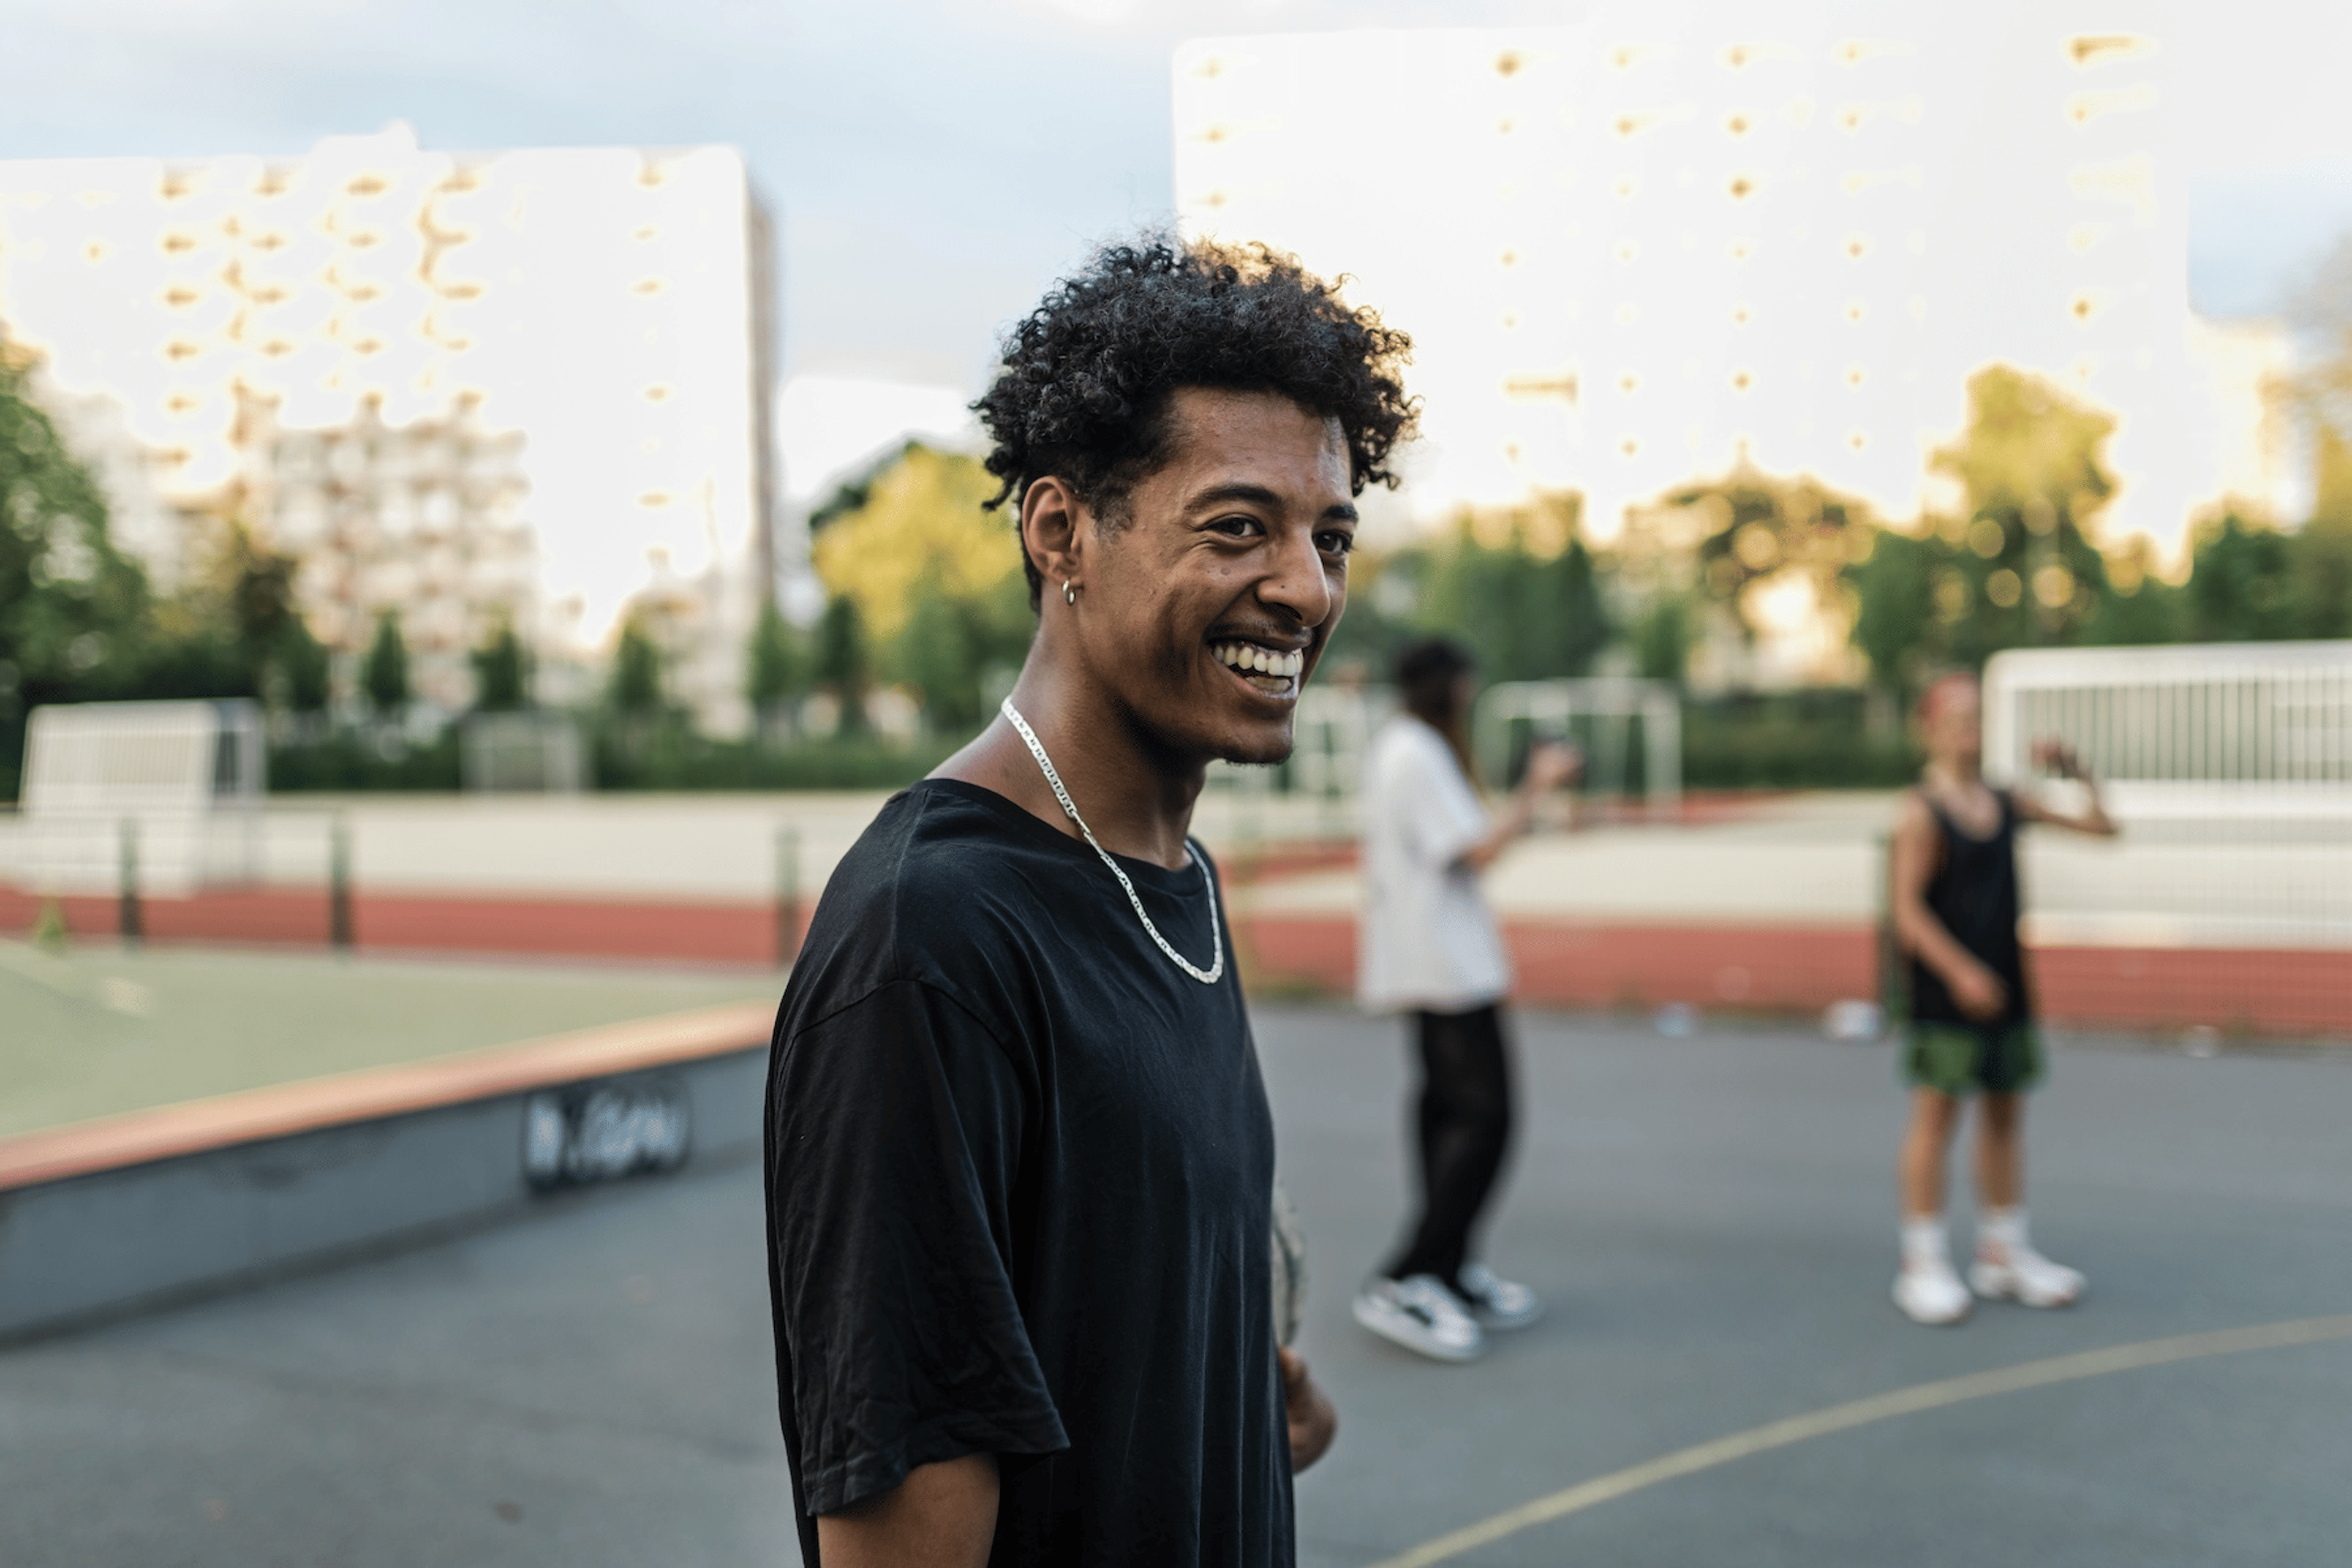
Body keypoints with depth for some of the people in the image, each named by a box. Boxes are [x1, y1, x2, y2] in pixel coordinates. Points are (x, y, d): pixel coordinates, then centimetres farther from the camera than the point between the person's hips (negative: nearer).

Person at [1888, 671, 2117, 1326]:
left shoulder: (2009, 803, 8)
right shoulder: (1921, 813, -10)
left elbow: (2101, 828, 15)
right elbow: (1909, 910, -15)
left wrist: (2077, 772, 1)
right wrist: (1962, 972, -22)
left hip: (2004, 989, 6)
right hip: (1944, 995, -6)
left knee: (2005, 1113, 12)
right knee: (1937, 1113, -2)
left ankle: (2002, 1253, 24)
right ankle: (1923, 1262, 6)